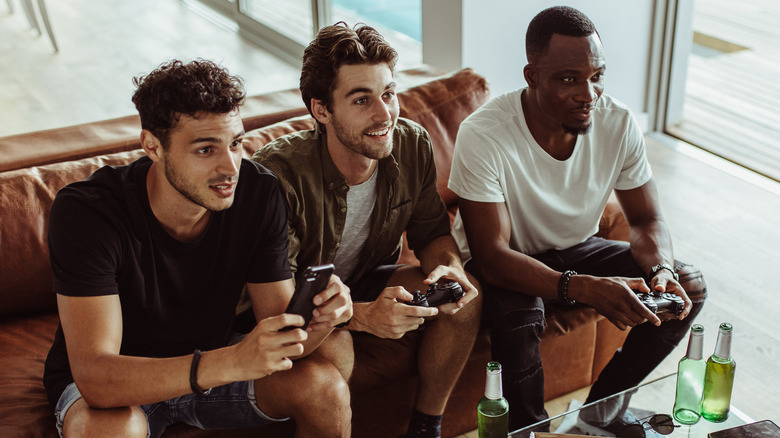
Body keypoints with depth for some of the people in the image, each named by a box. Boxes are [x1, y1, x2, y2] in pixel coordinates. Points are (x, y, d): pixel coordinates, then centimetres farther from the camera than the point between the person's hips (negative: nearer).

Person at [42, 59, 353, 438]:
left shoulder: (258, 193, -18)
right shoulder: (84, 211, -29)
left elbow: (280, 331, -12)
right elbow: (95, 377, -37)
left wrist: (316, 323, -37)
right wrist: (230, 363, -51)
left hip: (210, 362, 3)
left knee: (325, 384, -20)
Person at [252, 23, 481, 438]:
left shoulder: (413, 145, -14)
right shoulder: (279, 173, -32)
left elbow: (432, 232, 0)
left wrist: (448, 264, -26)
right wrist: (364, 316, -48)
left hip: (364, 280, 6)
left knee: (463, 298, -16)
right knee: (332, 347, -37)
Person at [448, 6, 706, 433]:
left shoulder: (618, 122, -15)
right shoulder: (483, 136, -30)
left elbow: (647, 220, -5)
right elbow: (492, 256, -31)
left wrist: (661, 270, -29)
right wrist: (586, 288, -46)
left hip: (577, 249, 5)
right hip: (505, 263, -5)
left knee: (687, 288, -11)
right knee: (518, 320, -37)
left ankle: (603, 407, 9)